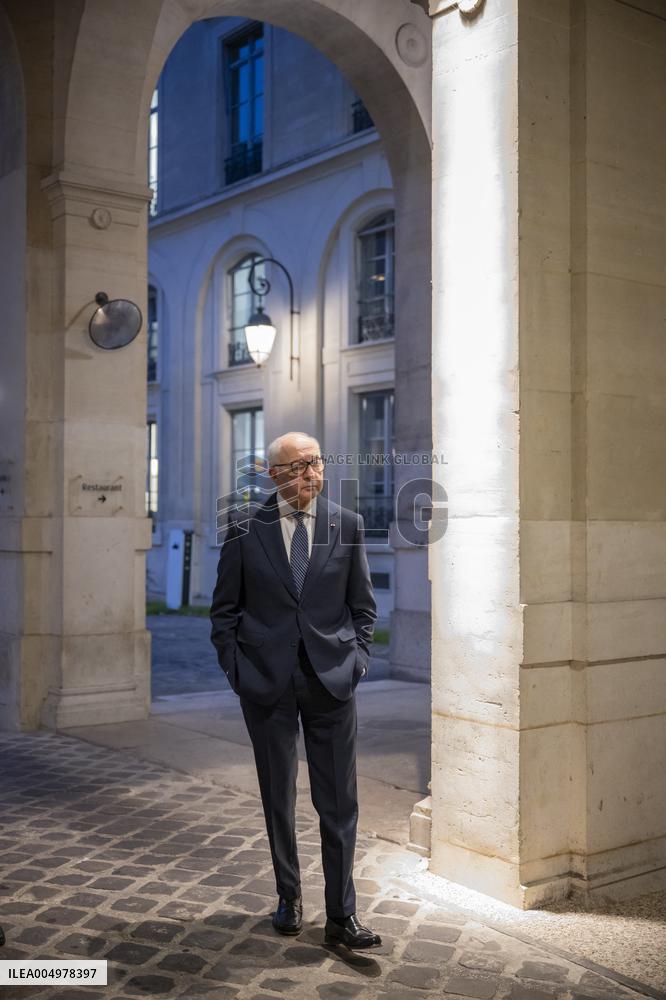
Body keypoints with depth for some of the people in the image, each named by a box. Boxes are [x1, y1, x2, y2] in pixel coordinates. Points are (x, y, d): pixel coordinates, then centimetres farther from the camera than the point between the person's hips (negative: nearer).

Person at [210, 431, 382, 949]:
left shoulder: (347, 525, 2)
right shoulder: (246, 528, -1)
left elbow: (363, 605, 10)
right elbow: (225, 608, 5)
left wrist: (357, 660, 1)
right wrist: (236, 667, -2)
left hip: (332, 678, 0)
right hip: (267, 682, 0)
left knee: (339, 801, 3)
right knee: (278, 796, 12)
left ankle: (342, 915, 13)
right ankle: (289, 897, 30)